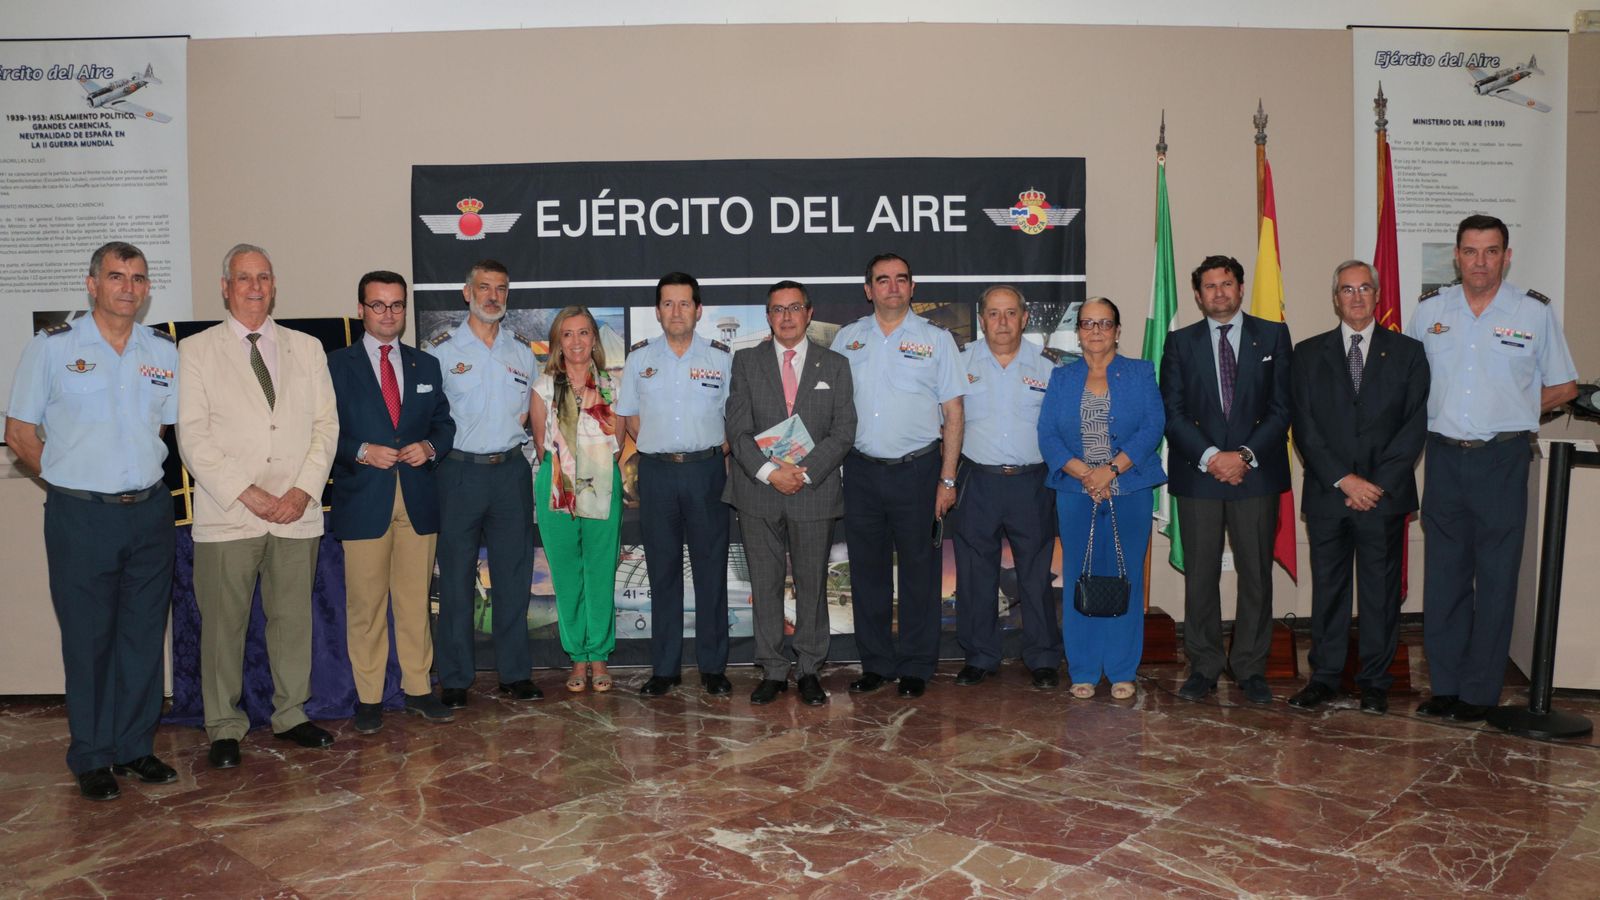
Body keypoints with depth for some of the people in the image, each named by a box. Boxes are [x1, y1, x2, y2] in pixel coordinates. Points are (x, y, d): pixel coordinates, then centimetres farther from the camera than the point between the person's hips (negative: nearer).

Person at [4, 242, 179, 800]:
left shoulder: (165, 352, 7)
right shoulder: (52, 347, -3)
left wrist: (138, 477, 10)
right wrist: (74, 482, 2)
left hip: (149, 512, 3)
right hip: (80, 517, -3)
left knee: (144, 636, 9)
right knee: (88, 639, 5)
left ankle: (136, 747, 22)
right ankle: (92, 758, 18)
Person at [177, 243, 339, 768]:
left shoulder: (307, 349, 13)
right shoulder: (196, 351, 4)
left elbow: (326, 424, 8)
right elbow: (192, 435, -3)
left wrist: (305, 490, -6)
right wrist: (246, 493, -12)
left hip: (297, 514, 3)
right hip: (227, 517, -2)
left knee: (293, 618, 9)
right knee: (223, 624, 3)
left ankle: (291, 715, 23)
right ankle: (225, 728, 17)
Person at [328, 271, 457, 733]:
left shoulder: (426, 365, 13)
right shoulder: (337, 365, 2)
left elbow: (444, 422, 14)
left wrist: (430, 447, -6)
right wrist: (361, 451, -17)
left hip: (417, 499, 3)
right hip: (363, 500, -3)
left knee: (415, 600, 9)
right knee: (365, 604, 3)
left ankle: (418, 687, 20)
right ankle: (369, 697, 13)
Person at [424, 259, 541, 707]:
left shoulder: (523, 349, 11)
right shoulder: (440, 349, -1)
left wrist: (523, 420, 6)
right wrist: (441, 441, -8)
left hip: (511, 470, 3)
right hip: (460, 471, -3)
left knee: (514, 574, 7)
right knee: (456, 577, 2)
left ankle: (515, 673, 16)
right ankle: (454, 678, 12)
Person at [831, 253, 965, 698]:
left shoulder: (936, 339, 2)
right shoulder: (847, 338, 9)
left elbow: (953, 414, 1)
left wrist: (947, 479, -5)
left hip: (917, 469, -2)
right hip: (862, 471, 3)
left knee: (919, 572, 4)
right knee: (867, 571, 9)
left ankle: (916, 668, 16)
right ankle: (875, 664, 22)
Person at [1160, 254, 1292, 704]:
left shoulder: (1273, 336, 8)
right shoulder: (1181, 343, 9)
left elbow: (1282, 407, 2)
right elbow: (1172, 412, 2)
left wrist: (1245, 455, -10)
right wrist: (1210, 457, -11)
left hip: (1257, 472, 0)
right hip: (1198, 474, 0)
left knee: (1256, 574, 3)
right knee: (1200, 575, 3)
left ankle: (1250, 668, 14)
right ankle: (1203, 667, 12)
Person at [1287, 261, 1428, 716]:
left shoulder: (1407, 352, 7)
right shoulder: (1309, 354, 8)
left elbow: (1415, 426, 0)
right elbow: (1304, 426, 1)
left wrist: (1378, 482, -10)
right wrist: (1344, 479, -10)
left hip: (1385, 495, 0)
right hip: (1326, 495, 1)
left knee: (1381, 591, 5)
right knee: (1327, 589, 6)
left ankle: (1375, 681, 16)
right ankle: (1324, 677, 15)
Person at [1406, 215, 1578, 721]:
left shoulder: (1536, 312, 1)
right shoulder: (1430, 309, 6)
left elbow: (1564, 386, 8)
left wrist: (1511, 413, 0)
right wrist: (1440, 412, 4)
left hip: (1503, 458, -2)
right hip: (1443, 457, 2)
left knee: (1496, 579, 2)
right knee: (1443, 575, 7)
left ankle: (1480, 693, 12)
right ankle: (1445, 686, 16)